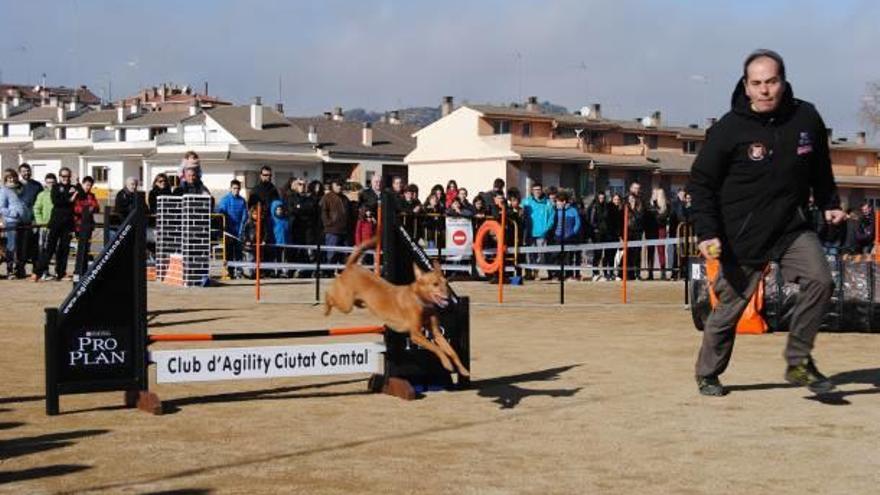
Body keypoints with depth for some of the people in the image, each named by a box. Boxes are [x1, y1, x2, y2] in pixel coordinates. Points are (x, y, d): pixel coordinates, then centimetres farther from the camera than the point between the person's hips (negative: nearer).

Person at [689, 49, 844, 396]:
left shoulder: (806, 118, -1)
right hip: (742, 236, -3)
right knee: (729, 307, 4)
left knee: (819, 280, -18)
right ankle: (708, 374, 26)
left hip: (792, 228, 3)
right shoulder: (729, 129, -11)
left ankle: (799, 363, -3)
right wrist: (707, 232, -13)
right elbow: (701, 182, -6)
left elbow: (820, 168, 18)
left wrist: (829, 203, 11)